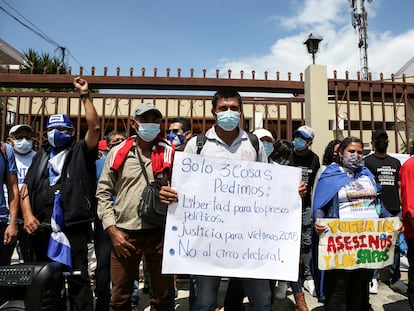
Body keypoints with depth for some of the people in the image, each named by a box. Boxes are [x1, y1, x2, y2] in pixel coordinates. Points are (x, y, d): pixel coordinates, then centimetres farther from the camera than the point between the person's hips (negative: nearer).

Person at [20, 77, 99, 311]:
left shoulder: (80, 151, 4)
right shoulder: (41, 156, 18)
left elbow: (95, 127, -13)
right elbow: (26, 189, 14)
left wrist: (85, 95, -10)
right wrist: (28, 215, -2)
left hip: (74, 227, -5)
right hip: (42, 228, 6)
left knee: (78, 278, 2)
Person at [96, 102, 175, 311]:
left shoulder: (169, 152, 3)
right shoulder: (117, 153, 5)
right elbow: (103, 193, 5)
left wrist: (173, 195, -17)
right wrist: (112, 230, -2)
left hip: (159, 231, 0)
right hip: (124, 233, 1)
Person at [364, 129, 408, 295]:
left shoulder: (395, 162, 18)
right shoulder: (367, 161, 2)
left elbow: (399, 186, 19)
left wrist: (402, 207, 11)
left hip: (395, 210, 5)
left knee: (396, 245, 9)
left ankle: (395, 279, 21)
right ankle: (373, 278, 11)